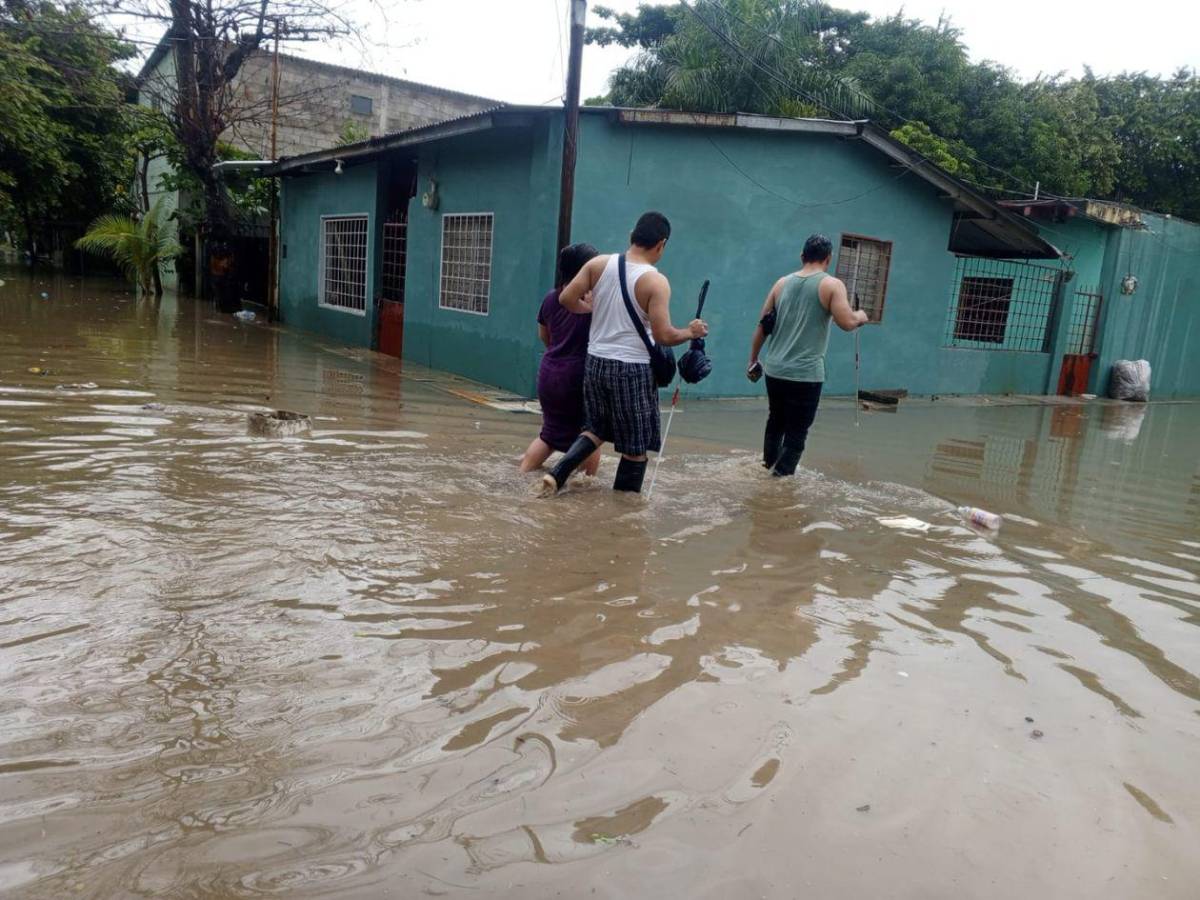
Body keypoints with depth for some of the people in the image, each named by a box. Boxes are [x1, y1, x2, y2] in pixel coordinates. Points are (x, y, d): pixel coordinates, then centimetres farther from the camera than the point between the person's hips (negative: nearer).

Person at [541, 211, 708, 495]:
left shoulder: (598, 264, 0)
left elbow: (566, 299, 0)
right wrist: (691, 332, 2)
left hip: (596, 362, 6)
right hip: (632, 368, -5)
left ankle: (556, 474, 11)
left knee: (596, 429, 23)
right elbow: (663, 335, -17)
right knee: (636, 445, 9)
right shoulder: (656, 281, -13)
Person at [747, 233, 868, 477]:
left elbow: (762, 326, 11)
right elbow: (847, 323, -17)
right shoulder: (832, 285, -5)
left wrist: (753, 361, 19)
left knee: (775, 423, 21)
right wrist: (860, 316, 6)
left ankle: (769, 469, 31)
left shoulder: (782, 283, 9)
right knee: (796, 433, 1)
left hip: (774, 370, 6)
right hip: (806, 375, -5)